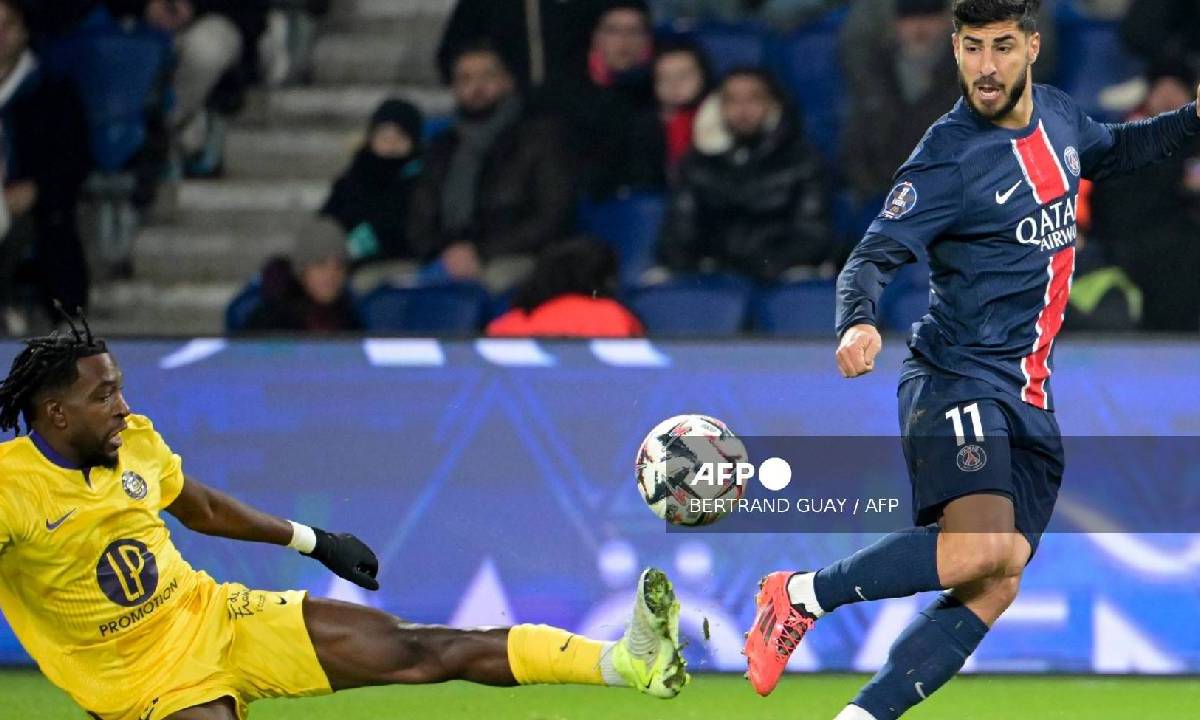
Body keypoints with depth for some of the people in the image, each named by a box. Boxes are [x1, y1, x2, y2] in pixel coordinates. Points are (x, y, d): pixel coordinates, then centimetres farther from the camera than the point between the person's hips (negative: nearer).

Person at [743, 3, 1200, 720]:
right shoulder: (950, 156, -13)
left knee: (994, 592, -2)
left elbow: (1109, 150, 33)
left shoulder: (1058, 115, 9)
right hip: (957, 379, -8)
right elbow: (873, 256, -17)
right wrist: (859, 321, -38)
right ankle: (801, 596, -13)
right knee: (982, 549, -30)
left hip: (1030, 399, 8)